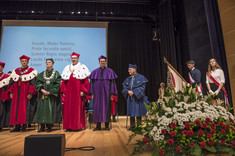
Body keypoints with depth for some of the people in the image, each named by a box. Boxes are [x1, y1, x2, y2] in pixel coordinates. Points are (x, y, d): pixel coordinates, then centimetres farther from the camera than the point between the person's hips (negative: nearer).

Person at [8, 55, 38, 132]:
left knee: (25, 109, -4)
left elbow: (33, 83, -8)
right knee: (16, 109, 5)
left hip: (26, 94, -5)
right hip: (17, 94, 5)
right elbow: (12, 82, 16)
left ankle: (24, 126, 3)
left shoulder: (32, 71, -1)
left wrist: (30, 93, -15)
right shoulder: (15, 71, 15)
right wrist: (11, 92, 7)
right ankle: (17, 126, 13)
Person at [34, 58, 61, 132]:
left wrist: (50, 92, -15)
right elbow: (38, 82, 6)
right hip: (42, 95, 4)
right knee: (42, 109, 2)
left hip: (52, 95, -4)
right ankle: (42, 127, 11)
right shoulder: (42, 74, 14)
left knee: (50, 109, -4)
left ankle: (49, 127, 6)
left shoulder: (56, 73, 2)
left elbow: (57, 84, -7)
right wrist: (41, 89, -13)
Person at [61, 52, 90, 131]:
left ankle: (79, 126, 8)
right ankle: (69, 126, 13)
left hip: (78, 92, -4)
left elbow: (86, 81, -4)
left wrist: (82, 91, -13)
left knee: (78, 108, -1)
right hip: (69, 92, 4)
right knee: (68, 108, 4)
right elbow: (64, 81, 14)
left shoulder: (82, 67, 3)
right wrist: (63, 91, 4)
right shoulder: (67, 68, 16)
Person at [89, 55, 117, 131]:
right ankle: (98, 126, 13)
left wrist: (112, 93, -6)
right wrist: (92, 93, -1)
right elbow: (92, 83, 7)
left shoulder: (110, 71, 5)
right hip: (97, 93, 1)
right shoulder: (95, 72, 8)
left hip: (106, 93, -1)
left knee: (107, 108, 3)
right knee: (97, 108, 3)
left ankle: (107, 125, 14)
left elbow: (112, 82, 2)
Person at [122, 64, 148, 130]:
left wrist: (134, 92, -18)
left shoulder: (140, 77, -4)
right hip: (130, 98, 5)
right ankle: (132, 125, 16)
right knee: (131, 111, 6)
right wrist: (128, 91, -12)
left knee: (138, 112, -1)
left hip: (138, 98, -5)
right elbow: (124, 88, 10)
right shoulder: (128, 79, 12)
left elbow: (142, 87, -11)